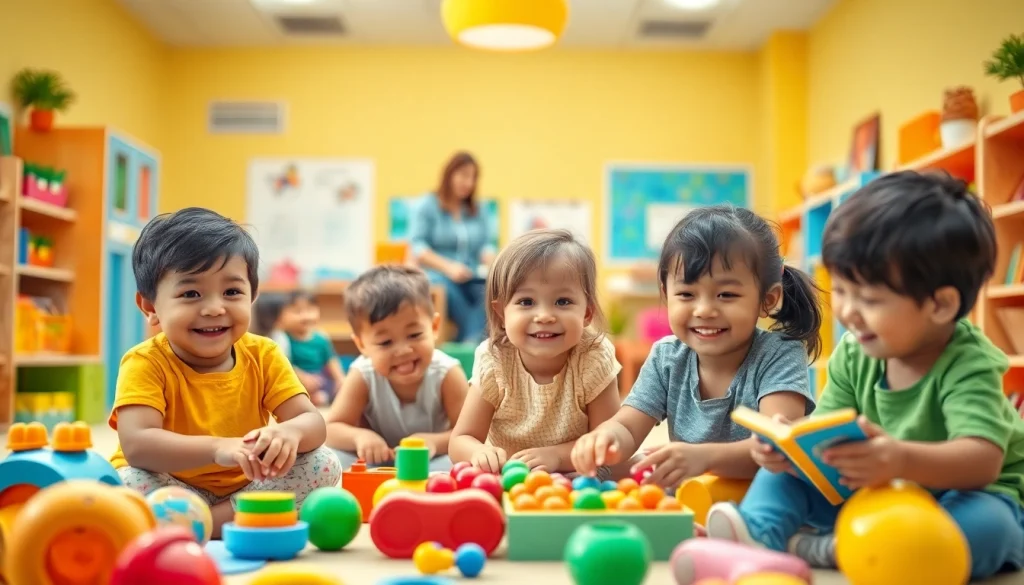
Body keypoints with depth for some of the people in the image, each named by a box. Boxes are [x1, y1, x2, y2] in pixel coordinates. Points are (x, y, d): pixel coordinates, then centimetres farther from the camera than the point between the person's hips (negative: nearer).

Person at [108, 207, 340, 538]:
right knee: (126, 485, -32)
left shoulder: (263, 356, -4)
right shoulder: (146, 363, -15)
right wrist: (218, 448, -45)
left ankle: (201, 526, -20)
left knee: (325, 466, -16)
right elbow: (136, 445, -30)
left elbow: (313, 422, -11)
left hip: (248, 488, 4)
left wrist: (290, 432, -37)